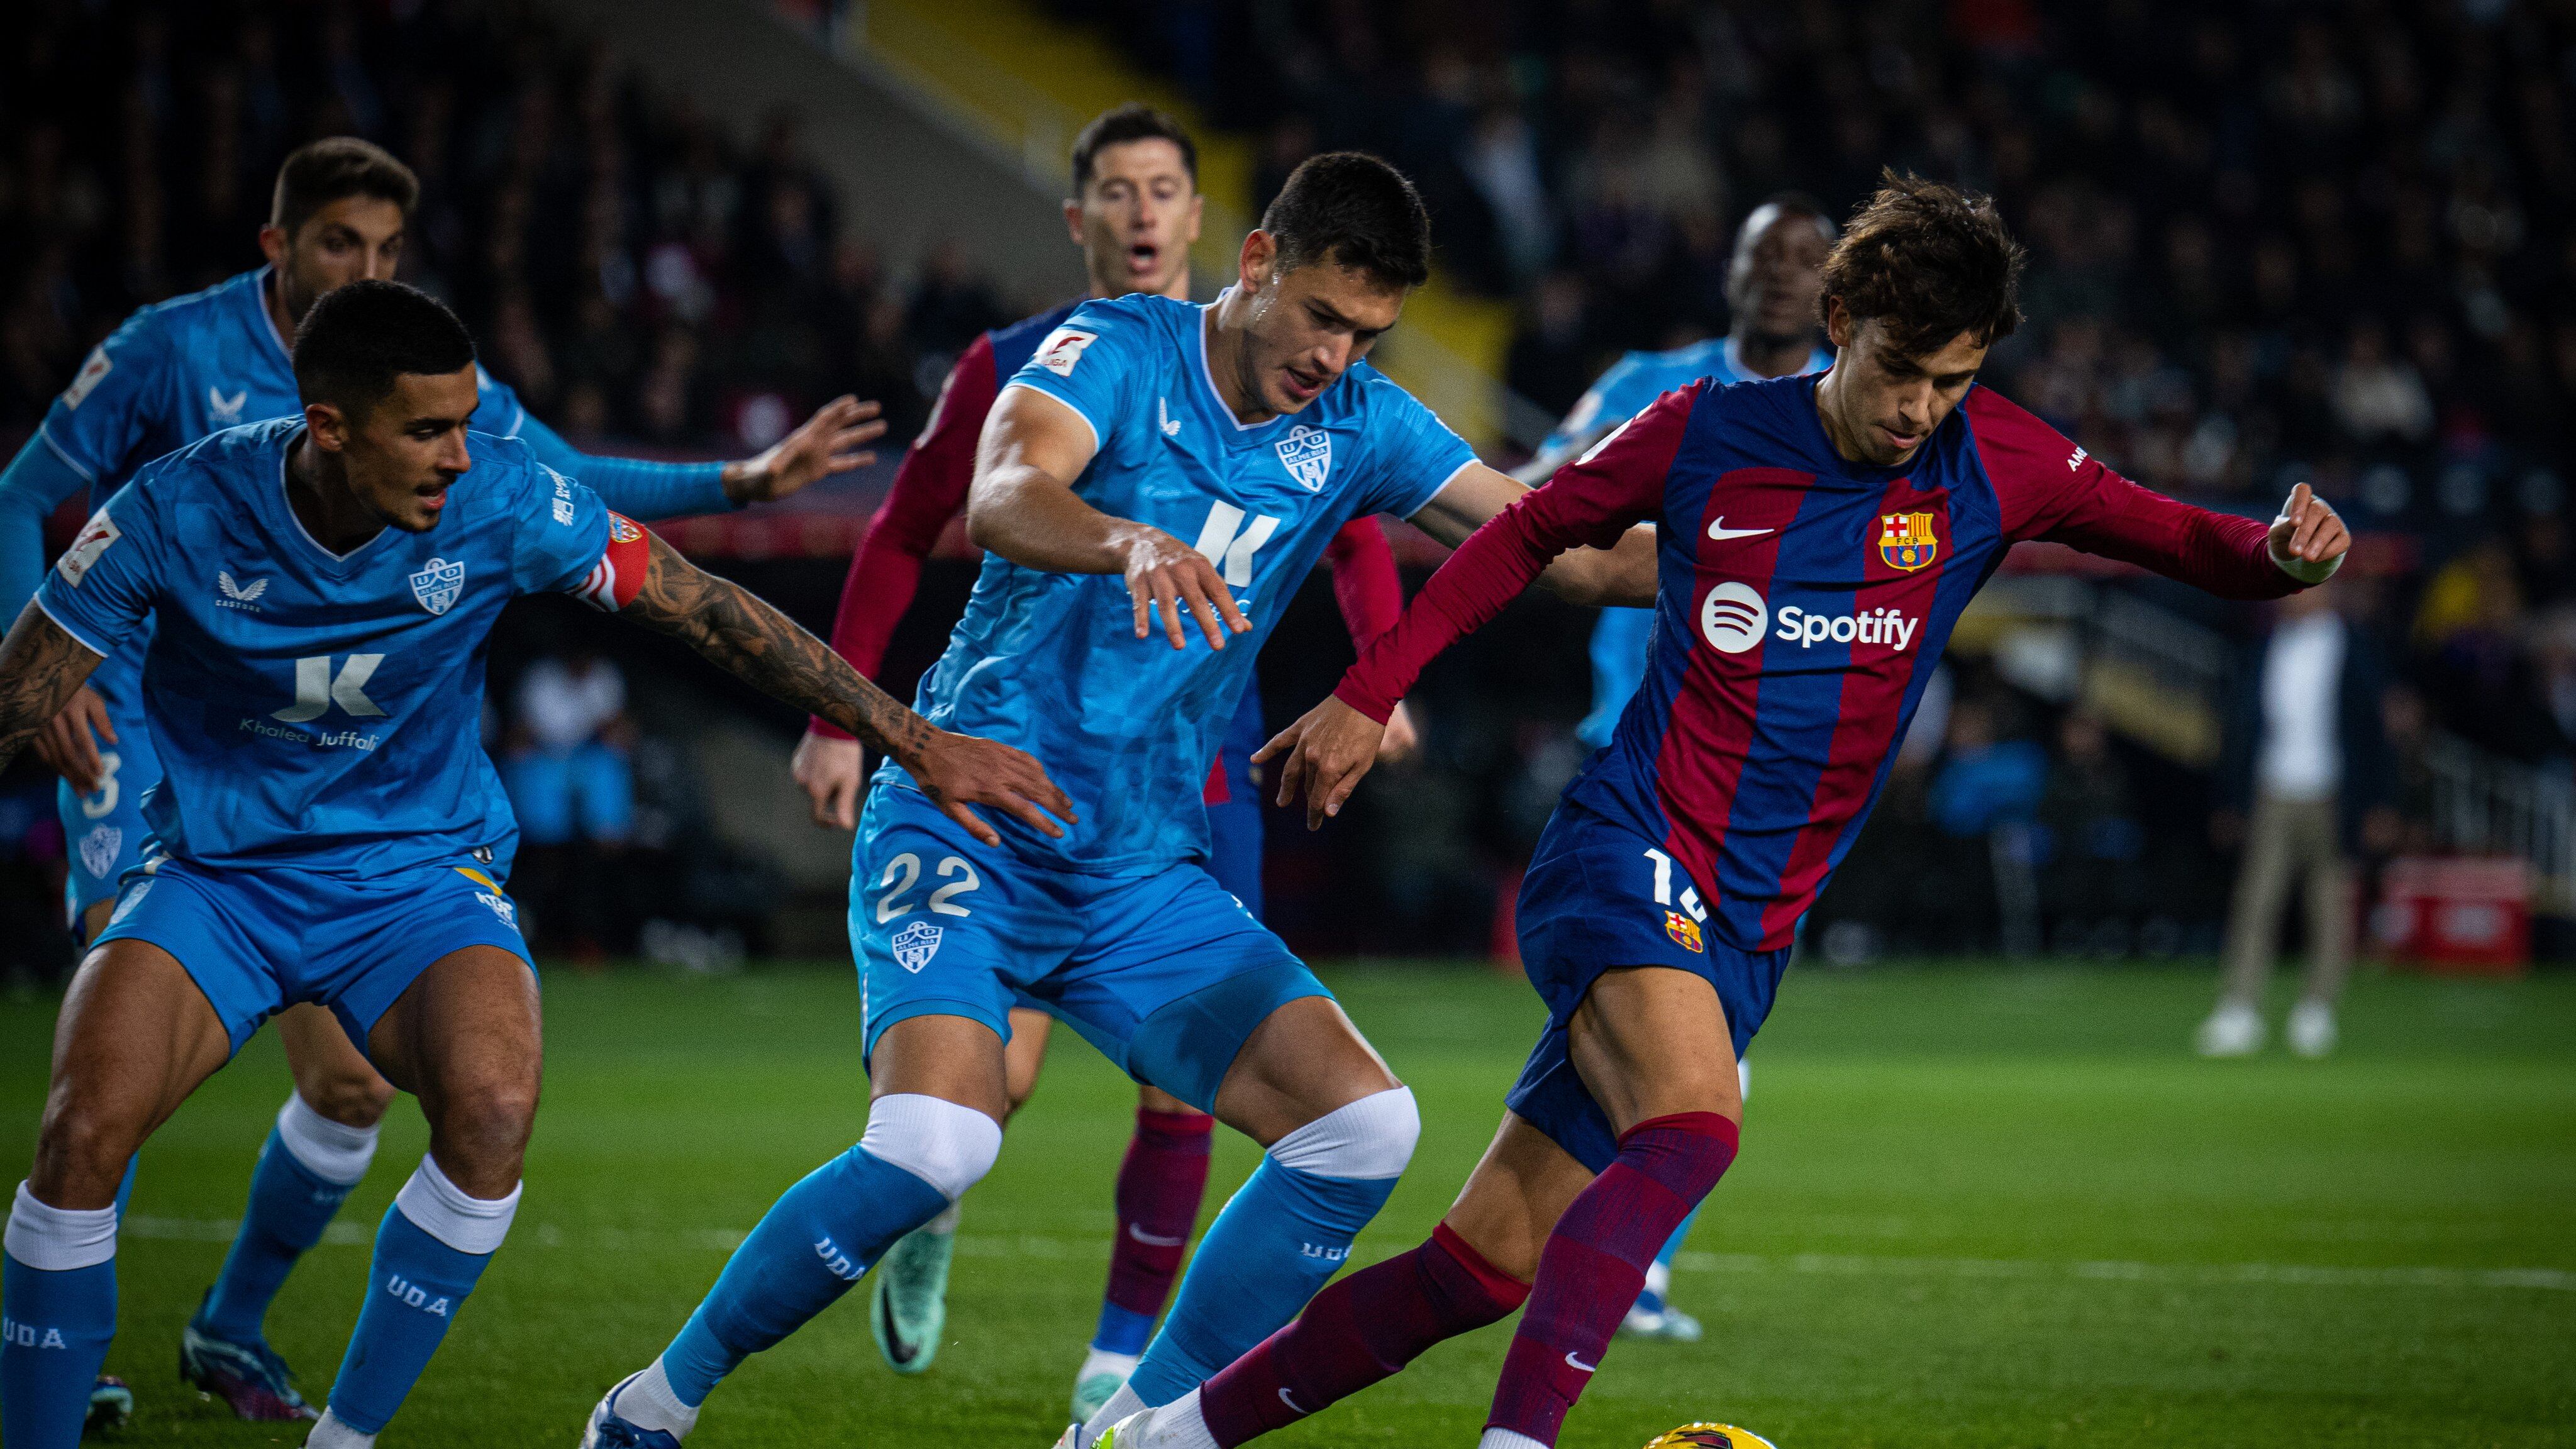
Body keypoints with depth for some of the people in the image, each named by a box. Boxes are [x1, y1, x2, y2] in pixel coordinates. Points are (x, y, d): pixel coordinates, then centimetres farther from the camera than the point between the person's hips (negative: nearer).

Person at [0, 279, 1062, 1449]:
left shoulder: (502, 504, -14)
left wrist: (915, 742, -4)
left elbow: (712, 614, -5)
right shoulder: (180, 511, -15)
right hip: (213, 871, 0)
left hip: (417, 871, 1)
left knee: (493, 1111, -31)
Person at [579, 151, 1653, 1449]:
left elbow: (1569, 553, 7)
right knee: (936, 1143, -27)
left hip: (1144, 878, 6)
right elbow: (1000, 500, -29)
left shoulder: (1356, 428, 5)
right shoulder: (1115, 351, -9)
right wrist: (1133, 541, -49)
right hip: (967, 824, -6)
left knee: (1364, 1125, -9)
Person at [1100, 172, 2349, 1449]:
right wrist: (1364, 696, 12)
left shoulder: (1993, 464, 2)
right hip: (1623, 853, -4)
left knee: (1486, 1266, 1)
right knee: (1694, 1122, -35)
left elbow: (2180, 541, 6)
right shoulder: (1706, 433, -2)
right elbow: (1525, 536, 13)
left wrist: (2281, 553, -17)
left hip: (1747, 933, 4)